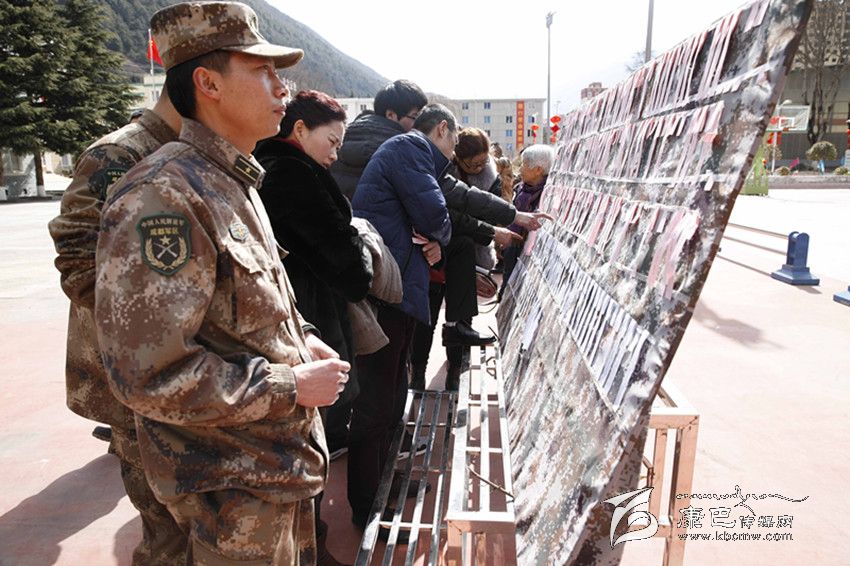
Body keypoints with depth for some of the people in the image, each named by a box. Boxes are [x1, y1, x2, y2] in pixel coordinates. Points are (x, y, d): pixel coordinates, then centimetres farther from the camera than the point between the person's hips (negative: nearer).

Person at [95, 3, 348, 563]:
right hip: (233, 486, -9)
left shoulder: (236, 184, 9)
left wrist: (302, 337, 2)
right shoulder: (161, 197, -24)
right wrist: (291, 386, -21)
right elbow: (149, 374, -28)